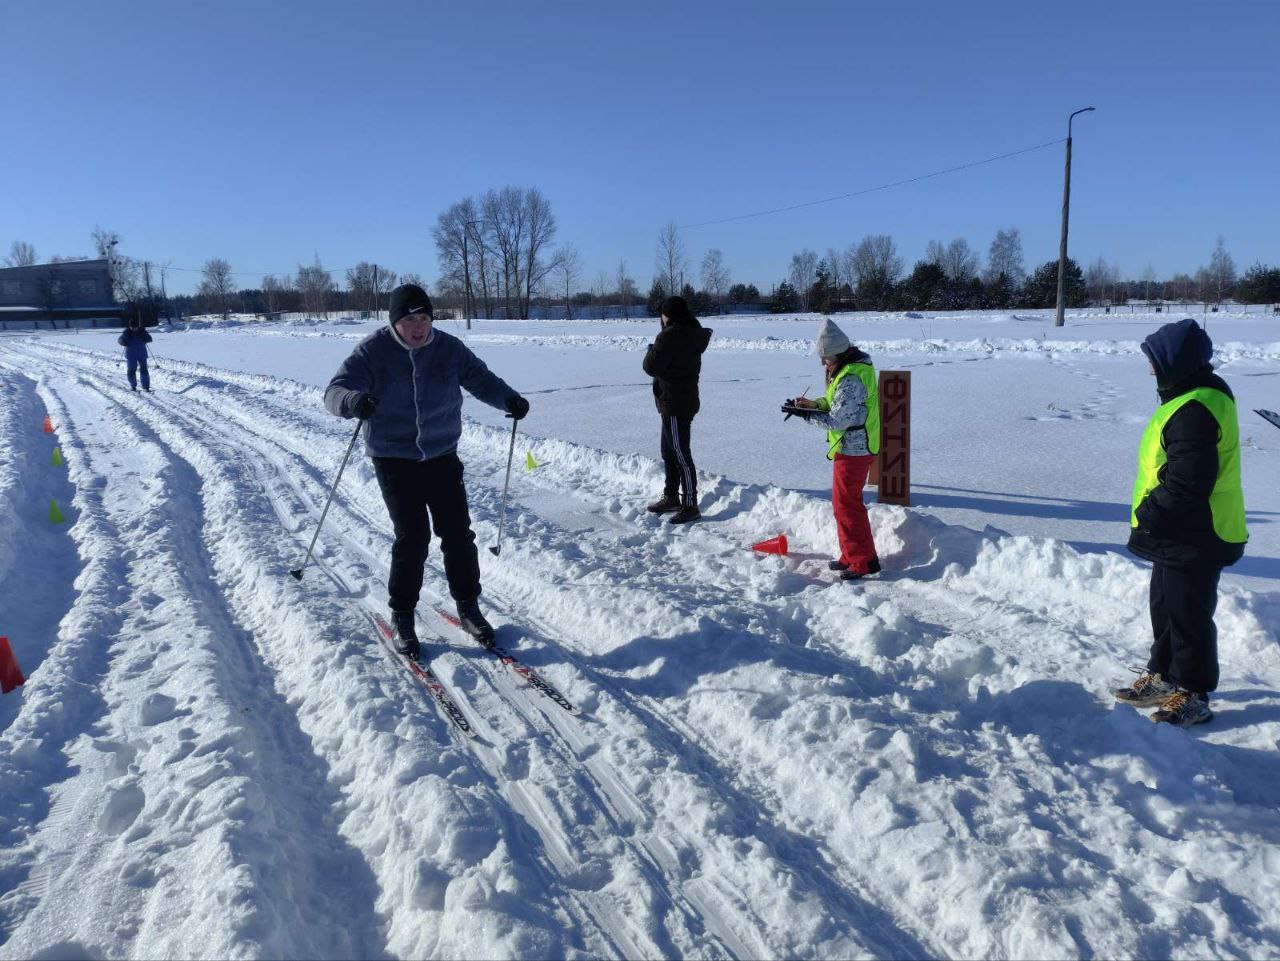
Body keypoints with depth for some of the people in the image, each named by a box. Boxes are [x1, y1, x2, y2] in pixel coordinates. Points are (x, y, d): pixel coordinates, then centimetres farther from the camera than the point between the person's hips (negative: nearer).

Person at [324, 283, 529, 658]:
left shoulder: (449, 348, -2)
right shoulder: (373, 350, -10)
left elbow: (481, 379, 6)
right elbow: (335, 390, -16)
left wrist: (509, 398, -15)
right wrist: (354, 400, -40)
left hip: (442, 456, 3)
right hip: (395, 460, -3)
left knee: (458, 533, 3)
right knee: (412, 537, -8)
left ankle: (468, 607, 21)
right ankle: (402, 616, 12)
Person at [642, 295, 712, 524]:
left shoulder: (671, 336, -20)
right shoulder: (692, 333, 10)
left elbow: (651, 366, -19)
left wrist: (651, 349, -2)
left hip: (675, 405, -10)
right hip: (685, 400, 10)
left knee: (681, 455, -5)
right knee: (669, 452, 20)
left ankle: (690, 505, -1)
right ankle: (671, 497, 31)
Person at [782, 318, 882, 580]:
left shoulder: (851, 379, -24)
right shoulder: (853, 367, 9)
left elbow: (838, 420, -24)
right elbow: (837, 404, 15)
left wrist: (805, 414, -14)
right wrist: (812, 404, 1)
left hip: (852, 450, -10)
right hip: (855, 447, 10)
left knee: (846, 504, -3)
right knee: (845, 502, 18)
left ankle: (864, 561, 5)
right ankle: (851, 555, 28)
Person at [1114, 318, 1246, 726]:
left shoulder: (1195, 410, -25)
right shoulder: (1197, 397, 10)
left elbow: (1188, 482, -29)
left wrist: (1149, 514, -17)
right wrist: (1154, 514, 16)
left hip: (1194, 539, -11)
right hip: (1179, 534, 11)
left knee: (1186, 613, 1)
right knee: (1165, 604, 21)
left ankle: (1193, 695, 15)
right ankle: (1163, 676, 35)